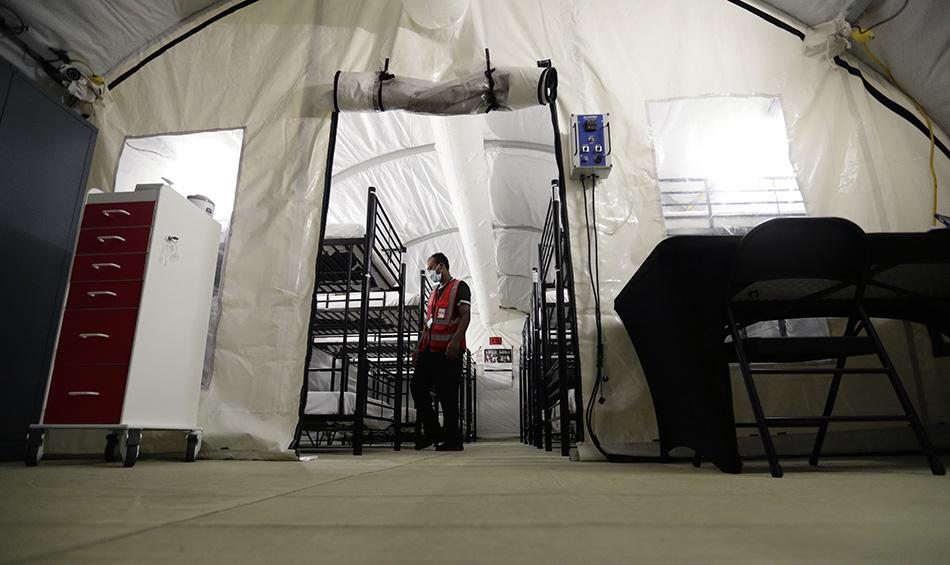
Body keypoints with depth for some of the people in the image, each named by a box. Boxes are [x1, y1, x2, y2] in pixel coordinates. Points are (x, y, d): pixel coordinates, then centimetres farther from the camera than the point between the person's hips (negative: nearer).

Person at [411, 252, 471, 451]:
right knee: (418, 386, 2)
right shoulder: (434, 292, 24)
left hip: (449, 351, -8)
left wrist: (455, 341, -24)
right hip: (430, 349, 8)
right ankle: (432, 431, 14)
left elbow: (465, 316, -11)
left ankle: (452, 439, 6)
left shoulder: (459, 287, 0)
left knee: (447, 394, -5)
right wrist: (418, 347, 17)